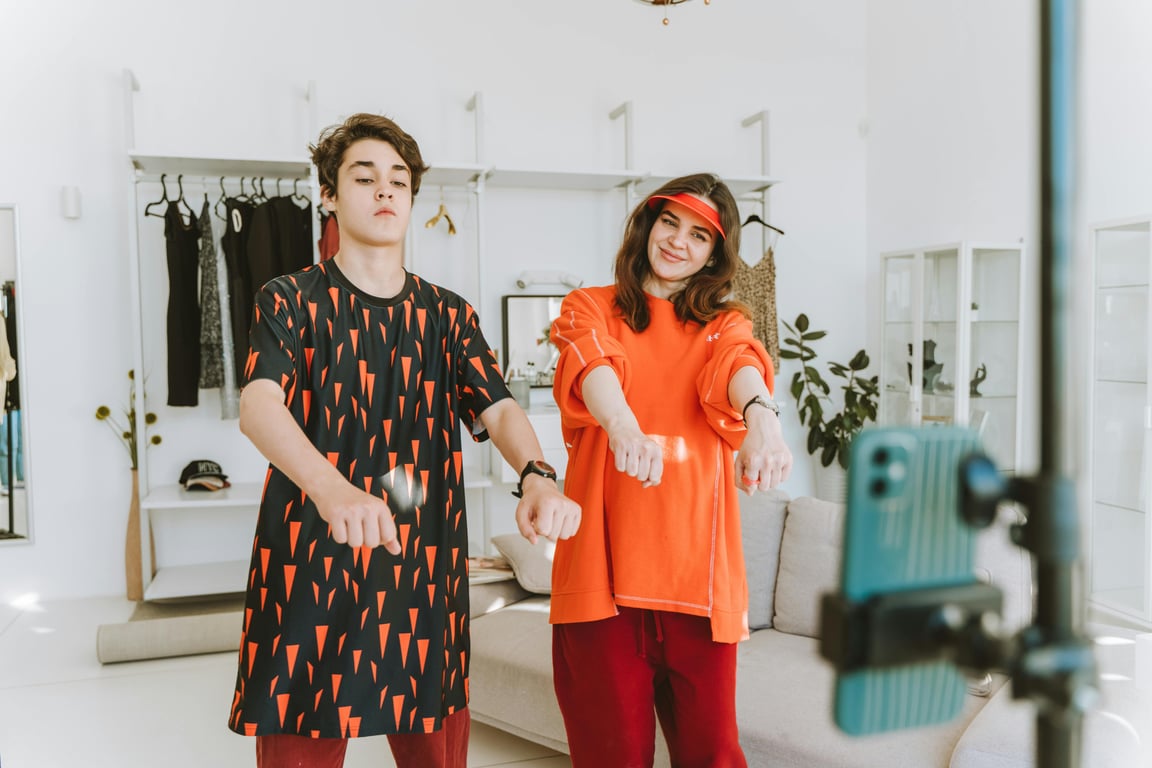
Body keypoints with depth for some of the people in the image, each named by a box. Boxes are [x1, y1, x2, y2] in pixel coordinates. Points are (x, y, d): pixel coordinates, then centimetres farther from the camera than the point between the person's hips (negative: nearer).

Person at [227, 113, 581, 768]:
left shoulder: (449, 315, 10)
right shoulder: (292, 301, 0)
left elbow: (498, 408, -5)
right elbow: (259, 404, -18)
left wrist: (537, 477, -28)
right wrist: (332, 490, -39)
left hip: (426, 573, 3)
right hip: (309, 573, -3)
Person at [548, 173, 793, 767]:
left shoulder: (724, 323, 15)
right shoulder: (589, 308, 10)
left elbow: (740, 366, -10)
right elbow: (591, 364, -13)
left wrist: (762, 418, -33)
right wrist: (623, 426, -36)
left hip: (696, 557, 2)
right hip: (604, 556, -1)